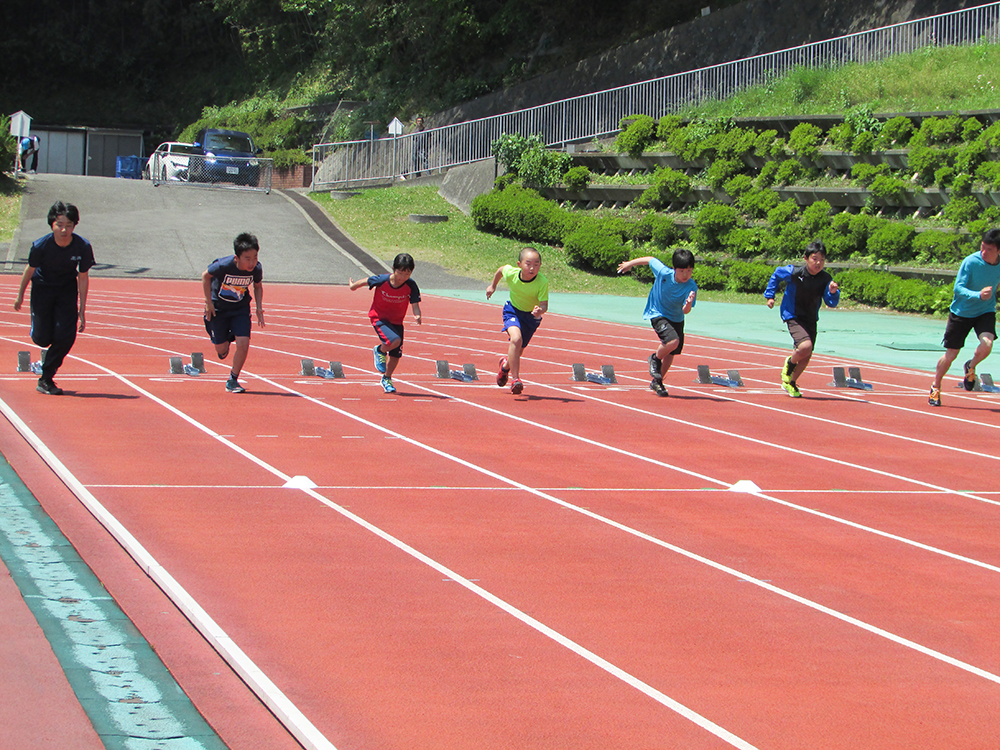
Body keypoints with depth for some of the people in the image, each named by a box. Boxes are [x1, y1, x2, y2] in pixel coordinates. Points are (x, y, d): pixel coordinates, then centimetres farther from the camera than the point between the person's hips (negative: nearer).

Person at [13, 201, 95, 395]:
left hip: (67, 290, 1)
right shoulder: (40, 246, -26)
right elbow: (30, 270, -7)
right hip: (42, 288, -1)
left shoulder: (83, 247, -23)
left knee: (66, 338, -13)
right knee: (42, 339, -6)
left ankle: (46, 379, 5)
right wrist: (20, 296, 5)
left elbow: (83, 278, -10)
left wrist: (82, 311, -7)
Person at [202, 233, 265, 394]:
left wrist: (259, 308, -7)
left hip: (240, 308, 2)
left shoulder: (257, 269, -20)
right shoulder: (223, 265, -30)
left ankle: (233, 380, 4)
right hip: (218, 307, -2)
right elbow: (205, 276, -9)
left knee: (243, 343, -15)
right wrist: (209, 303, -9)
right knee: (221, 349, 3)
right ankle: (225, 340, 43)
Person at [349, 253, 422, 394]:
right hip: (379, 317, -4)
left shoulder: (411, 286, -19)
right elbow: (365, 281, -4)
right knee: (394, 340, -30)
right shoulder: (381, 280, -24)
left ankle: (386, 379, 35)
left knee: (396, 355, 9)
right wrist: (353, 285, 16)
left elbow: (415, 304, -17)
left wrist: (417, 315, -40)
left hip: (396, 321, 4)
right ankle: (380, 350, 5)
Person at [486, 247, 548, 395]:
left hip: (531, 316, 1)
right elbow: (501, 269, -1)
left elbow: (544, 305, -30)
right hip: (513, 310, -1)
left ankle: (506, 365, 51)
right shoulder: (511, 273, -24)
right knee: (516, 338, -28)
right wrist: (493, 286, 14)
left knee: (518, 349, 14)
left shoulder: (542, 282, -30)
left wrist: (540, 310, -53)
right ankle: (515, 379, -21)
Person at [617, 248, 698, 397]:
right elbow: (650, 260, -7)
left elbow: (685, 311, -27)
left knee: (671, 353, 12)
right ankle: (655, 359, 4)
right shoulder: (663, 272, -26)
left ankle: (657, 382, 36)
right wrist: (629, 264, 7)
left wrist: (688, 304, -51)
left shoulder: (691, 287, -22)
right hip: (658, 314, -4)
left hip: (676, 318, 4)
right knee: (673, 341, -28)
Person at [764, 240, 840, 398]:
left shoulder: (826, 279, -10)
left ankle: (790, 383, 35)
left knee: (806, 357, 10)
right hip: (793, 317, -5)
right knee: (805, 347, -27)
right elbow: (777, 274, 3)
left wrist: (833, 292, -29)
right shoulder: (794, 272, -17)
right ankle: (790, 364, 8)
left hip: (811, 320, 5)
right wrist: (770, 295, 5)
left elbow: (831, 303, -8)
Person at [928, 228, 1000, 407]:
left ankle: (971, 367, 8)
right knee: (950, 354, 3)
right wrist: (978, 295, -40)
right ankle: (935, 387, 28)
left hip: (985, 312, 2)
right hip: (961, 312, -2)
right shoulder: (971, 261, -21)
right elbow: (958, 288, -26)